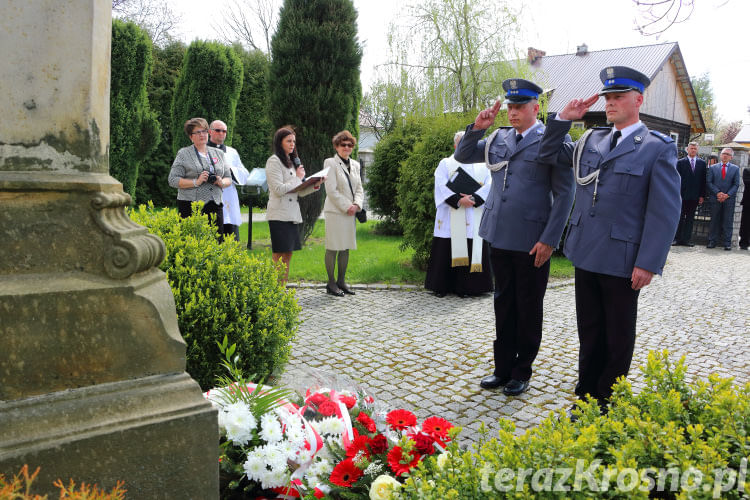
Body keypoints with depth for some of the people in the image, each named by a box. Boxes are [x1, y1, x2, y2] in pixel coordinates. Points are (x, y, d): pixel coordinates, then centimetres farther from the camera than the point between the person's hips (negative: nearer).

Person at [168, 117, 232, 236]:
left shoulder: (218, 153, 18)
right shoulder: (183, 154, 6)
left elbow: (228, 178, 19)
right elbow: (172, 180, -2)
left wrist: (222, 182, -4)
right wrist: (196, 182, -13)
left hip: (215, 205, 4)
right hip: (191, 206, -4)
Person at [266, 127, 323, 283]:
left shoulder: (292, 162, 21)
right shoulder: (274, 161, -6)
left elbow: (300, 192, 18)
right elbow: (279, 189, -16)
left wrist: (315, 185, 1)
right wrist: (298, 178, -7)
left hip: (292, 215, 8)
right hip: (279, 215, -8)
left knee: (288, 255, 8)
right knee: (279, 255, -8)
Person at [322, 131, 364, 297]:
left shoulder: (355, 165, 16)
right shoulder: (330, 163, -4)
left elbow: (359, 189, 14)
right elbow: (331, 191, -11)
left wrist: (356, 205, -4)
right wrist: (347, 207, -13)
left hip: (350, 212, 6)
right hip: (335, 212, -6)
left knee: (346, 248, 10)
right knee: (333, 248, -2)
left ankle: (341, 281, 19)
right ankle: (331, 283, 5)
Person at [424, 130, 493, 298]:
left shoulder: (482, 166, 16)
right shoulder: (445, 164, 11)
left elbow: (489, 186, 3)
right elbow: (441, 186, -3)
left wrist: (474, 198, -14)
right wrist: (458, 200, -17)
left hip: (474, 218, 2)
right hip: (450, 219, -2)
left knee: (472, 251, -2)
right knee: (447, 251, -3)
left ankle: (465, 287, 5)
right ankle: (441, 286, 5)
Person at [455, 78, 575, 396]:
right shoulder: (498, 139, 10)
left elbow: (564, 193, -9)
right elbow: (462, 156, 17)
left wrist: (549, 239, -14)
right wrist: (477, 129, -1)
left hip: (532, 242, -5)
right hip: (499, 238, 5)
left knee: (529, 310, 8)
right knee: (503, 305, 14)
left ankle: (522, 373, 22)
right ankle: (503, 368, 26)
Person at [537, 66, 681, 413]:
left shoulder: (658, 148, -7)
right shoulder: (591, 140, 10)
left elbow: (665, 211, -11)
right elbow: (548, 154, 20)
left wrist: (649, 264, -15)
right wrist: (564, 118, 5)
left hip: (622, 261, -5)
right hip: (586, 254, 5)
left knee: (618, 337, 11)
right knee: (589, 332, 15)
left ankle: (608, 401, 25)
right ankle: (587, 395, 29)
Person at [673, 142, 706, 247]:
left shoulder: (702, 163, 10)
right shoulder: (681, 162, 4)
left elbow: (703, 180, 8)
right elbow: (677, 179, 0)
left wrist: (702, 195, 1)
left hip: (695, 196, 2)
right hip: (683, 195, -2)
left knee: (690, 218, 5)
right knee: (680, 217, 0)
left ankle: (686, 239, 7)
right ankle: (677, 239, 4)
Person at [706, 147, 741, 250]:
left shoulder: (735, 168, 9)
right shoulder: (713, 167, 9)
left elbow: (736, 184, 3)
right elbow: (709, 182, 2)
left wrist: (727, 195, -10)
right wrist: (717, 193, -11)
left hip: (729, 199, 0)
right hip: (716, 198, 0)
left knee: (728, 222, -1)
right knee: (714, 221, 2)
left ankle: (727, 243, 2)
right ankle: (712, 241, 7)